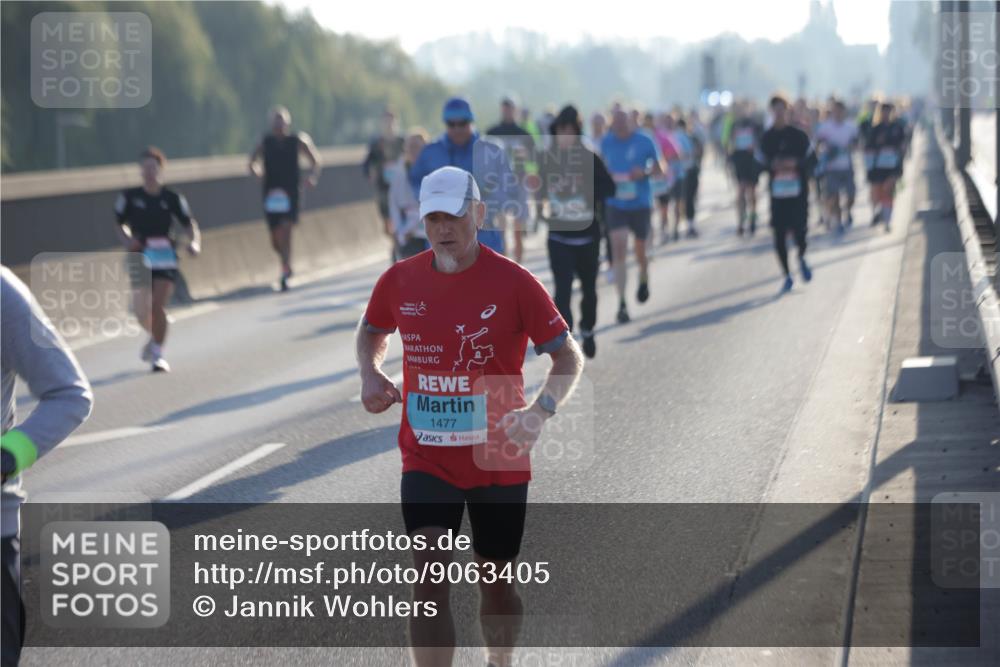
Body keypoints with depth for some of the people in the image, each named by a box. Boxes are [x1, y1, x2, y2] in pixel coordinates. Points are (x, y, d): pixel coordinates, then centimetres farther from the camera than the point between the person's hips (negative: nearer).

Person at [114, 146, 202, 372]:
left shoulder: (172, 198, -1)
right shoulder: (129, 197, 0)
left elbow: (189, 223, 0)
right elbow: (120, 224, 9)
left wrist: (194, 242, -19)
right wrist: (127, 239, -11)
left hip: (165, 257, -1)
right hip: (140, 258, 1)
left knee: (158, 306, -13)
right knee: (142, 313, 5)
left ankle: (158, 353, -2)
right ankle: (154, 336, 39)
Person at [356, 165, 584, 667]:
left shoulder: (513, 283, -11)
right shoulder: (399, 281, -1)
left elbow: (568, 356, -8)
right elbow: (372, 331, 20)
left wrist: (539, 412, -26)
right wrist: (370, 375, -1)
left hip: (499, 460, -1)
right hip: (425, 458, 1)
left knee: (496, 581, 13)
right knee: (429, 579, -13)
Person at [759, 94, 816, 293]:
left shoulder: (798, 135, 1)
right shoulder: (766, 138, 6)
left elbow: (812, 160, 2)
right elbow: (761, 163, 10)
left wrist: (796, 163, -16)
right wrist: (772, 165, -11)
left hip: (798, 191, -2)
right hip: (777, 192, 2)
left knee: (799, 229, -10)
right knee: (779, 235, -2)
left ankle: (802, 258, 24)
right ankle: (787, 275, 12)